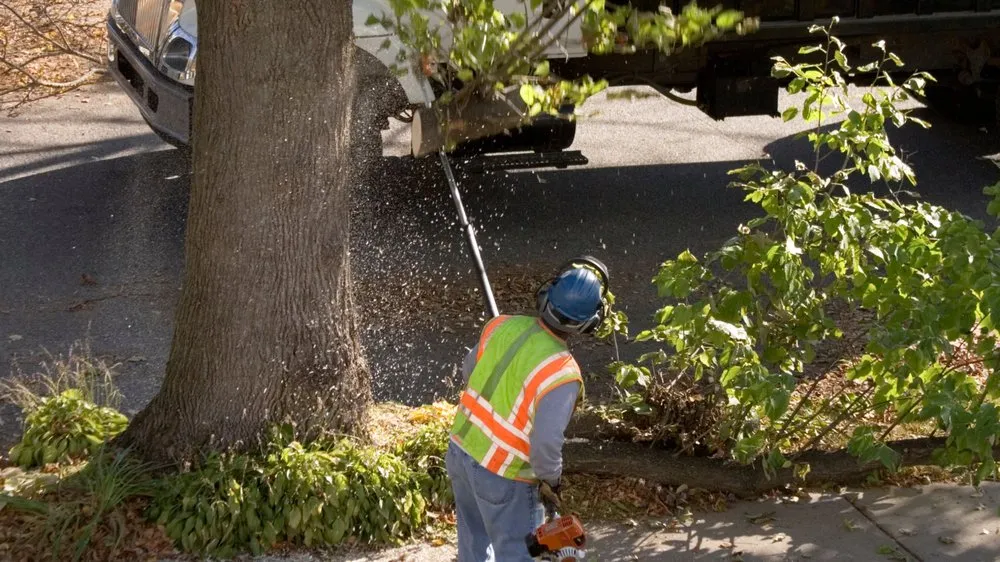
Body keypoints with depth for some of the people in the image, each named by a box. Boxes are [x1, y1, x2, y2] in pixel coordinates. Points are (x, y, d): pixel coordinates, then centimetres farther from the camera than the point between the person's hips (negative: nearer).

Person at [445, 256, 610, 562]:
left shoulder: (502, 325, -9)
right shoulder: (561, 374, -27)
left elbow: (469, 371, 8)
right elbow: (546, 443, -29)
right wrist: (551, 479, -9)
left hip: (460, 450, 6)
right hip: (503, 477, -6)